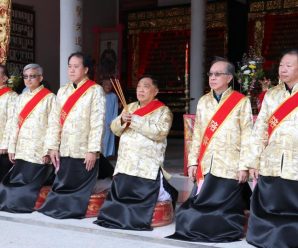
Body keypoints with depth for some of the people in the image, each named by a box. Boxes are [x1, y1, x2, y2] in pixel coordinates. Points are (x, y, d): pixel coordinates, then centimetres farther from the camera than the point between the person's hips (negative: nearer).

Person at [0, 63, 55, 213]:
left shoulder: (49, 98, -4)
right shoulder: (21, 98, 14)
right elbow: (15, 124, 13)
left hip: (39, 151, -5)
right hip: (22, 150, 5)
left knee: (29, 182, -6)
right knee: (16, 180, 5)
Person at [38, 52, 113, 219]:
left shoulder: (95, 90, -4)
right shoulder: (63, 91, 13)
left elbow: (98, 122, -10)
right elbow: (55, 120, 11)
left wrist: (93, 150, -15)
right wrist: (53, 147, 4)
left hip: (84, 151, -5)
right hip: (65, 150, 5)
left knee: (81, 188, 1)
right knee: (63, 185, 9)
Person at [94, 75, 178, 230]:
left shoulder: (163, 111, 0)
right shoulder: (130, 107, 19)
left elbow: (160, 132, -17)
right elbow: (115, 129, 15)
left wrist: (135, 121, -16)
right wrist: (122, 120, -8)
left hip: (147, 167, -5)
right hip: (125, 164, 5)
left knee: (142, 196, -7)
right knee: (120, 193, 2)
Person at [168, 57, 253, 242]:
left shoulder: (242, 102, -3)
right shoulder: (203, 101, 12)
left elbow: (247, 136, -5)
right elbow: (197, 134, 12)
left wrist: (244, 166, -9)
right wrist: (193, 161, 8)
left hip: (230, 166, -4)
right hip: (206, 165, 4)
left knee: (226, 205, 0)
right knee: (203, 202, 3)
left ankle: (227, 232, 17)